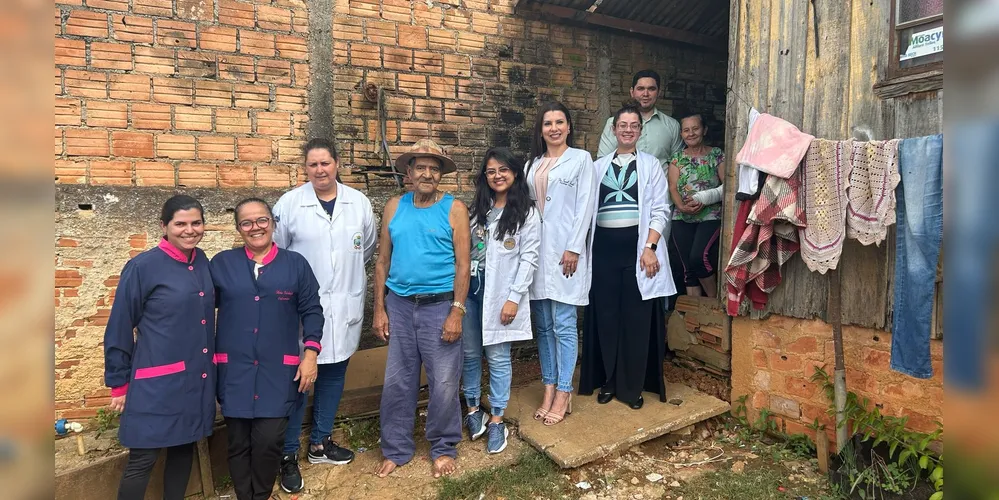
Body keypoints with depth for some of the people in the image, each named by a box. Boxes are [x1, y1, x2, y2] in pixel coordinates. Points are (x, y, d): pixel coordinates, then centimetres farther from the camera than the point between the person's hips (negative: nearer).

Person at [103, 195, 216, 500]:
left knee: (184, 449, 17)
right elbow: (119, 328, -5)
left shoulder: (202, 262, 4)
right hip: (156, 383, -5)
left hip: (197, 379, 5)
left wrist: (210, 366, 12)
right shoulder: (142, 267, -11)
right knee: (142, 459, 3)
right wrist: (119, 383, -1)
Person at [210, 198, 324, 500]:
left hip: (278, 371, -1)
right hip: (234, 370, 1)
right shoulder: (221, 263, 6)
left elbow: (311, 311, 4)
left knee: (269, 441, -2)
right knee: (239, 442, 9)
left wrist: (311, 353, -4)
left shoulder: (295, 264, 4)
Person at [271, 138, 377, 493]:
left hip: (344, 306, 3)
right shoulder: (288, 203, -5)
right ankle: (288, 455, 21)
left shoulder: (359, 202, 3)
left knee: (334, 374, 14)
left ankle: (320, 442, 33)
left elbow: (369, 247, 14)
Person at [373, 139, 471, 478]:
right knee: (397, 382, 11)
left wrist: (456, 311, -12)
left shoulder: (454, 209, -3)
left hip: (439, 306, -3)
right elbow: (383, 261, 7)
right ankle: (396, 449, 29)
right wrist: (379, 309, 3)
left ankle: (443, 448, 27)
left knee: (444, 383, 5)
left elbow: (462, 263, -6)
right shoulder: (394, 207, 6)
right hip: (399, 305, 3)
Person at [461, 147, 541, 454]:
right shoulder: (478, 208, 12)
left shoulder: (526, 213, -3)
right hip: (470, 287, 5)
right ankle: (473, 409, 29)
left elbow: (529, 258, -7)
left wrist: (514, 297, -13)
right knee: (470, 353, 11)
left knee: (498, 357, 3)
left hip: (501, 292, -4)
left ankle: (496, 421, 16)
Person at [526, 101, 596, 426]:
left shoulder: (581, 159, 3)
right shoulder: (534, 164, 16)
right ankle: (549, 389, 18)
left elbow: (584, 206, -4)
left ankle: (563, 394, 8)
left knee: (563, 325, -3)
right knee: (543, 325, 8)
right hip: (537, 251, 5)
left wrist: (574, 249, -12)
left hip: (565, 250, -5)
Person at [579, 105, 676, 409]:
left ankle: (632, 386, 14)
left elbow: (660, 211, 0)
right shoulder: (599, 166, 12)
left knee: (637, 318, 1)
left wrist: (650, 247, -12)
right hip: (604, 248, 2)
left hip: (637, 247, -2)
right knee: (605, 316, 5)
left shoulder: (651, 165, 6)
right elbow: (588, 209, 10)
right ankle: (608, 381, 20)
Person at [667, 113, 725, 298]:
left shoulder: (717, 155, 5)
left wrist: (703, 200, -16)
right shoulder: (677, 158, 12)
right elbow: (673, 188, 3)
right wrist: (682, 206, -16)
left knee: (699, 257, -22)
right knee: (688, 267, 2)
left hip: (711, 216, -3)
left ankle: (714, 301, 1)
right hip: (682, 218, 3)